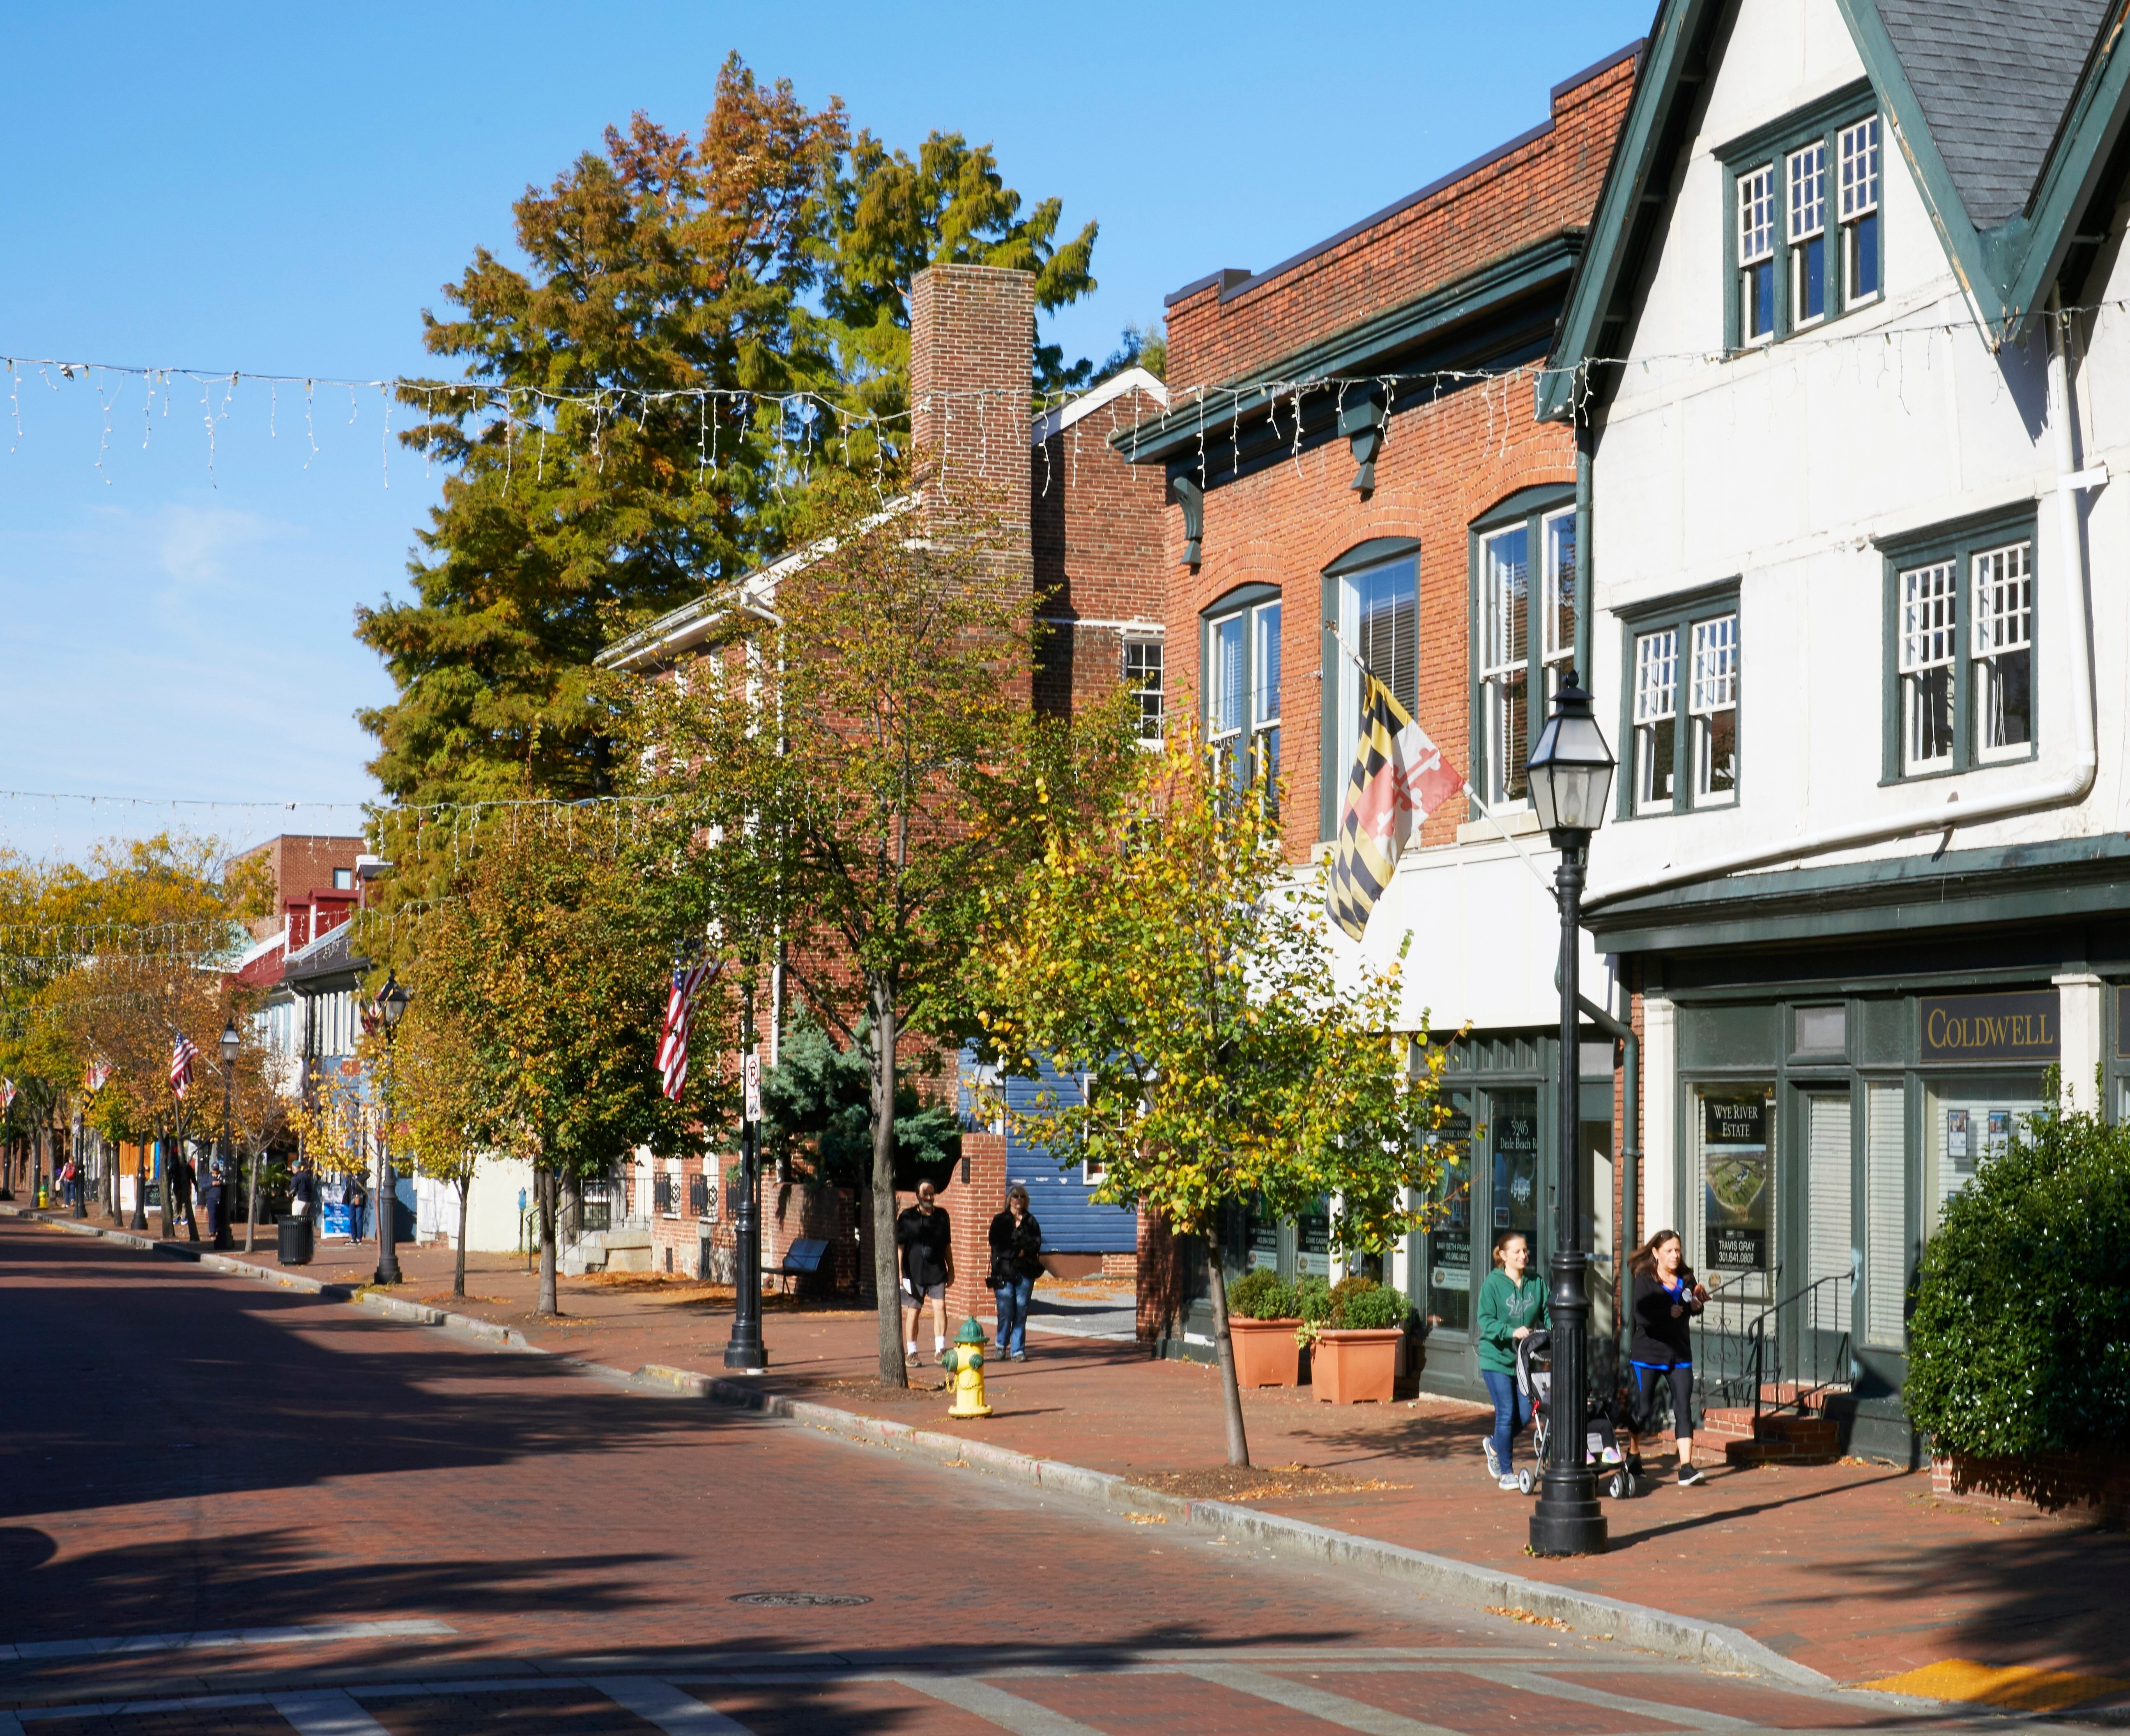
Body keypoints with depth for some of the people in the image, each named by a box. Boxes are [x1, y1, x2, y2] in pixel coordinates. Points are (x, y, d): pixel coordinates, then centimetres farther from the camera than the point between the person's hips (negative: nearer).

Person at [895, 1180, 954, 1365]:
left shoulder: (942, 1216, 9)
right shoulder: (907, 1217, 0)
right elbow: (899, 1245, 0)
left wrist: (951, 1269, 17)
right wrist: (900, 1271, -6)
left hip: (937, 1272, 2)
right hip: (914, 1272, -2)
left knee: (940, 1307, -11)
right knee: (913, 1311, 3)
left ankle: (940, 1350, -7)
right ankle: (912, 1353, 12)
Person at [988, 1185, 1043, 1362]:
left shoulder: (1031, 1221, 14)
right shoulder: (1000, 1221, 9)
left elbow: (1037, 1243, 3)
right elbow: (996, 1245, 0)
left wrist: (1024, 1251, -14)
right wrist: (1018, 1252, -8)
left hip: (1025, 1272, 2)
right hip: (1004, 1272, -2)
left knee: (1021, 1312, -2)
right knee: (1006, 1312, -6)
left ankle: (1018, 1350, 3)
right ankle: (1002, 1346, 13)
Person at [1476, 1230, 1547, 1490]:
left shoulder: (1536, 1284, 6)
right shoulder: (1493, 1283, -8)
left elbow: (1547, 1315, 6)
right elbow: (1486, 1321, -13)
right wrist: (1512, 1332, -27)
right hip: (1497, 1358, -5)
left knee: (1525, 1414, 3)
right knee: (1507, 1414, -7)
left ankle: (1495, 1445, 34)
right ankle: (1506, 1473, 6)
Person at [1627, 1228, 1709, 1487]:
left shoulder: (1686, 1278, 8)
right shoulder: (1645, 1280, -6)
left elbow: (1692, 1310, 3)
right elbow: (1642, 1317, -17)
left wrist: (1698, 1302, -16)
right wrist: (1669, 1313, -26)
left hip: (1679, 1354, 3)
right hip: (1648, 1353, -3)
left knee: (1684, 1408, -8)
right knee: (1643, 1408, 8)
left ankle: (1686, 1468, -13)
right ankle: (1633, 1457, 32)